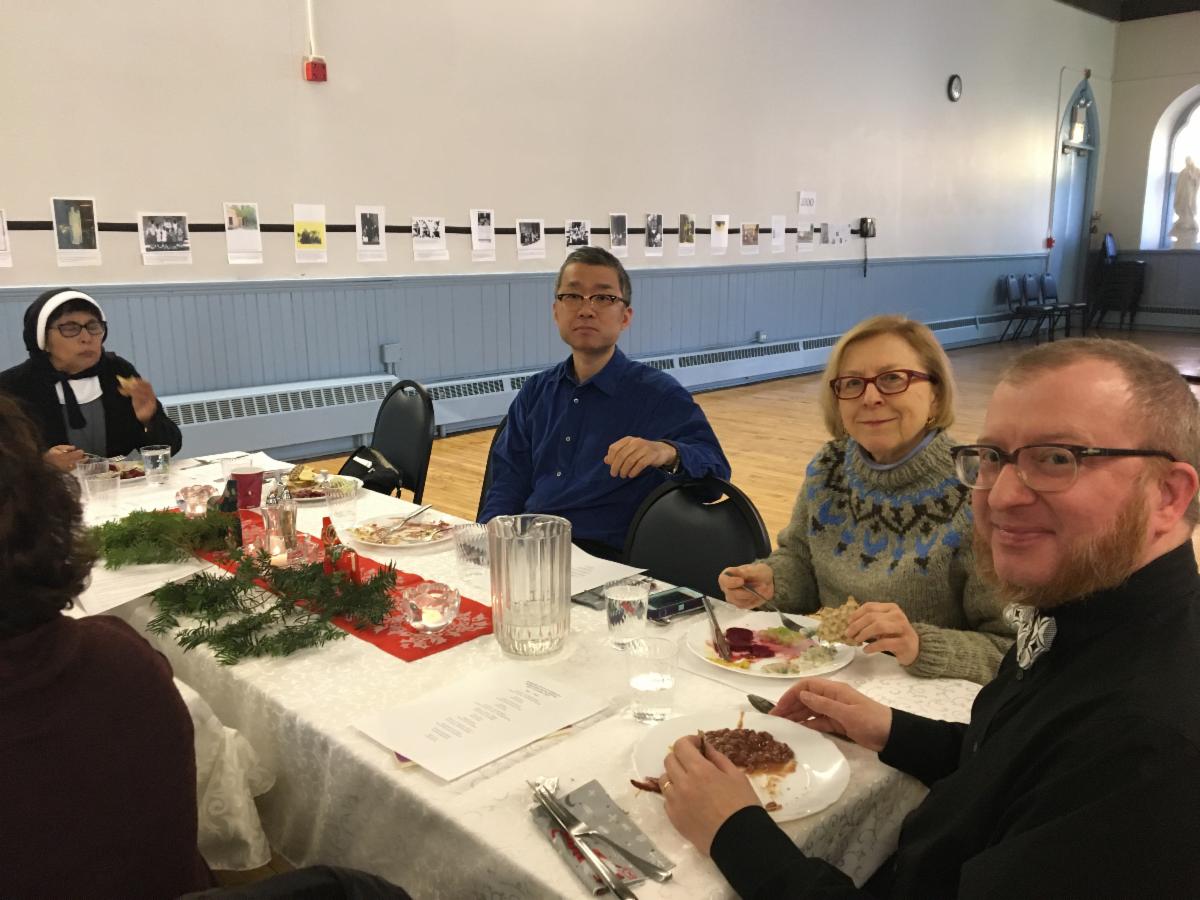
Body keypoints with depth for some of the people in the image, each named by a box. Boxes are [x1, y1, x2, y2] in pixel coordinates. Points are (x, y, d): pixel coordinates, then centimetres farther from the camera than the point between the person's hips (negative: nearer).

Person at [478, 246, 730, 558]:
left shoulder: (659, 393, 2)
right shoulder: (535, 391, 18)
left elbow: (715, 471, -8)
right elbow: (509, 483, 18)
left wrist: (667, 453, -30)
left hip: (603, 560, -6)